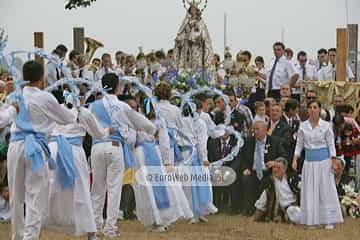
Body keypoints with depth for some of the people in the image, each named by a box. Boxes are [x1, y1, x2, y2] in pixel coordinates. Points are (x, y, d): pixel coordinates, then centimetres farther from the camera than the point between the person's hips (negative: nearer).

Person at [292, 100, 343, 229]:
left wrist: (334, 162, -7)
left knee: (326, 189, -1)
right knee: (310, 191, 2)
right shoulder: (303, 126, 3)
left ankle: (329, 220, 5)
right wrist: (295, 160, -1)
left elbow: (331, 144, -1)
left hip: (324, 160, -2)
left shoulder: (326, 125, -2)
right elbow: (299, 144, 7)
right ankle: (312, 220, 8)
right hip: (309, 161, 2)